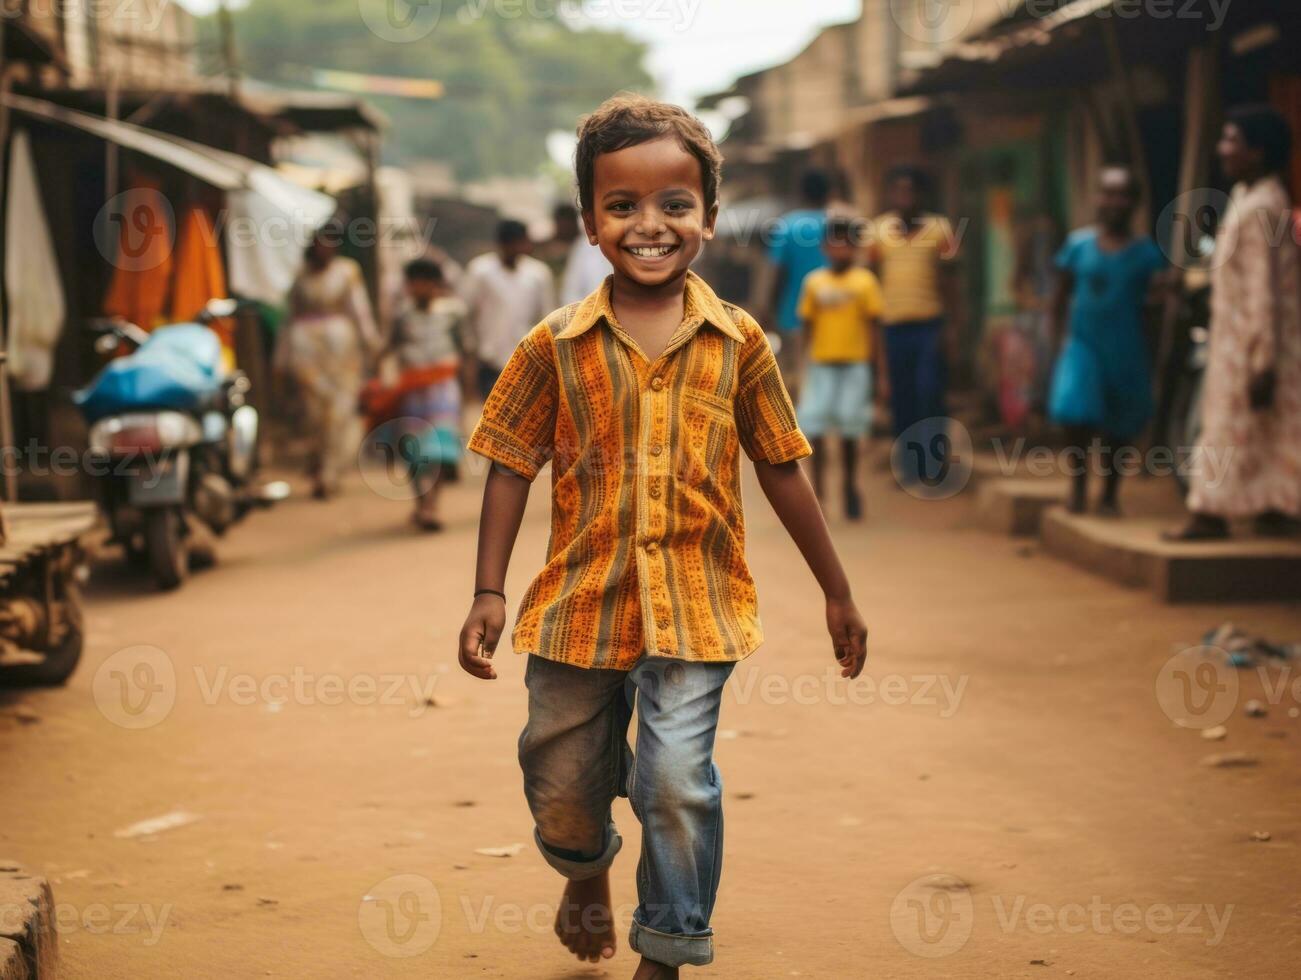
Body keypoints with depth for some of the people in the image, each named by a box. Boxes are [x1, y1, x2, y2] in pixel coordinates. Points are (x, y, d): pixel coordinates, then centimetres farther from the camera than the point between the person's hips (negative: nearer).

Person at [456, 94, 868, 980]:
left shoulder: (738, 344, -2)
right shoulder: (556, 347, -3)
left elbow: (784, 472, 5)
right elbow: (512, 468, 1)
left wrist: (838, 594, 9)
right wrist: (489, 593, -4)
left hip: (694, 606, -1)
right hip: (580, 600, 1)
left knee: (678, 781, -10)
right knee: (561, 780, 15)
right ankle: (588, 872, 49)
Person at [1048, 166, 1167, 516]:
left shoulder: (1145, 252, -3)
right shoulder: (1078, 244, 1)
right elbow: (1061, 296, 9)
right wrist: (1058, 338, 1)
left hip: (1125, 349, 0)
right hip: (1083, 343, 0)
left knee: (1118, 427, 9)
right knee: (1074, 408, -20)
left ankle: (1110, 495, 26)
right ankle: (1079, 481, 1)